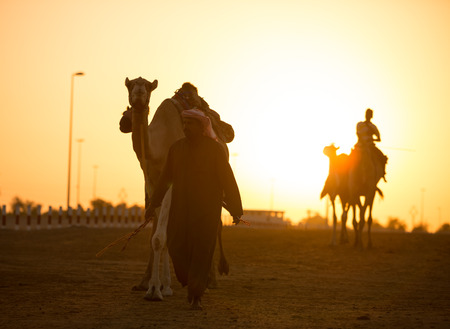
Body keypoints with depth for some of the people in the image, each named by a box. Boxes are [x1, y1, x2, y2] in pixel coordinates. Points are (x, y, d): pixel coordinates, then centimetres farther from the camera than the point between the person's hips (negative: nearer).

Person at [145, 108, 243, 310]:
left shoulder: (215, 149, -8)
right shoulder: (177, 148, 4)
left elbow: (227, 180, -8)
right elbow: (165, 178, 13)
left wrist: (235, 210, -11)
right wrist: (153, 204, 16)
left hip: (207, 208, -3)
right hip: (180, 206, 4)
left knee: (201, 252, -6)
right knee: (177, 248, -3)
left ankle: (196, 297, 3)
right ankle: (192, 284, 23)